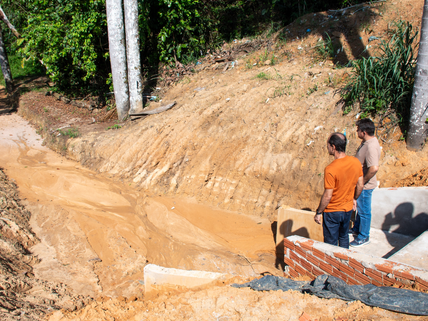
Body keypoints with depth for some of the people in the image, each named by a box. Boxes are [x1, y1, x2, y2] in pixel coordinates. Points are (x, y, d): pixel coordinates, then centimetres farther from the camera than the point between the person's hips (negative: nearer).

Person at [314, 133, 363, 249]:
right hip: (348, 209, 6)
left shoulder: (330, 169, -28)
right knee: (344, 237, 26)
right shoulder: (356, 162, -9)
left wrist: (318, 212, -10)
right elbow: (360, 186, 3)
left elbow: (327, 196, -23)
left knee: (331, 243, 11)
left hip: (332, 211, -6)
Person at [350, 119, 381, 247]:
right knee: (360, 208, 26)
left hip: (365, 186, -10)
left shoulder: (371, 147, -29)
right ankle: (357, 229, 45)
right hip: (360, 184, 10)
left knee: (364, 211, 7)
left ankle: (364, 237, 24)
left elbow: (374, 168, -39)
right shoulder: (366, 141, 2)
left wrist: (362, 181, -25)